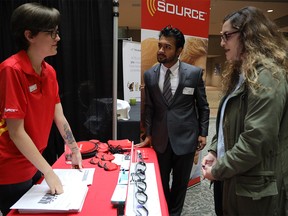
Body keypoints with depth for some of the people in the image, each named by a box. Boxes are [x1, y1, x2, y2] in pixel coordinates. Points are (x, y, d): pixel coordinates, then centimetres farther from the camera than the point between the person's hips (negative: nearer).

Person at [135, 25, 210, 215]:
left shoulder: (194, 73, -7)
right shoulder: (149, 75, -1)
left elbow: (203, 106, 1)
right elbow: (149, 107, 5)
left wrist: (203, 133, -1)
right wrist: (148, 134, 5)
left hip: (185, 137, -1)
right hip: (160, 139, 2)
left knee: (180, 182, 17)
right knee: (160, 181, 18)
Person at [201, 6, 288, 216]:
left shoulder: (267, 77, -20)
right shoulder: (241, 73, 11)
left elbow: (256, 140, -26)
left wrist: (218, 169, -15)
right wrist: (214, 151, 2)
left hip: (252, 187, -8)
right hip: (232, 177, 8)